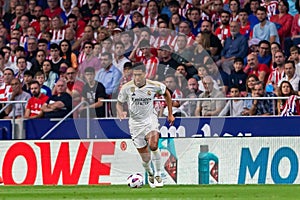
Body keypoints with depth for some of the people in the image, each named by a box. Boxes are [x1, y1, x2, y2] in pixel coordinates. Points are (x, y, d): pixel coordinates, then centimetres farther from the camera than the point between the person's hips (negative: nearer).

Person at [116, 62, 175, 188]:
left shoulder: (154, 86, -10)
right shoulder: (127, 88, -11)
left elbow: (166, 93, 10)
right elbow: (119, 103, 3)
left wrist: (170, 114, 12)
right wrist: (120, 112, -20)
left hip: (150, 119, -1)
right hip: (135, 122, 1)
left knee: (153, 145, -29)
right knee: (145, 158, 1)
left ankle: (158, 174, -11)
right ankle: (150, 174, 34)